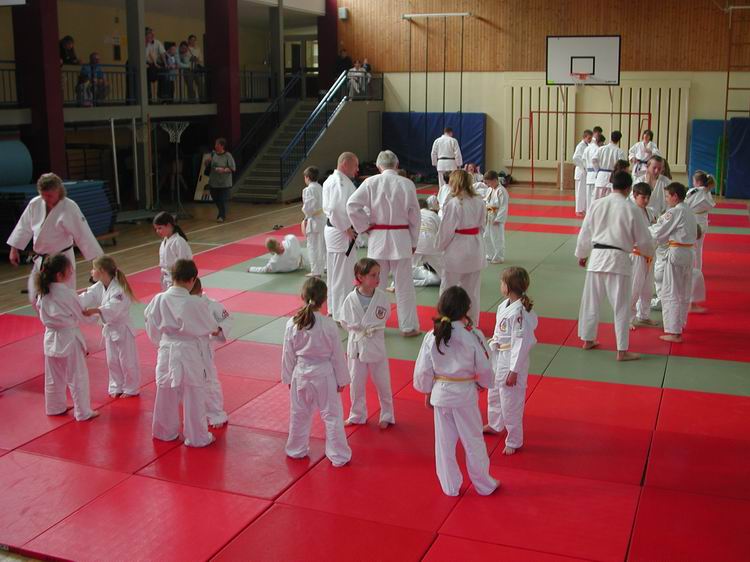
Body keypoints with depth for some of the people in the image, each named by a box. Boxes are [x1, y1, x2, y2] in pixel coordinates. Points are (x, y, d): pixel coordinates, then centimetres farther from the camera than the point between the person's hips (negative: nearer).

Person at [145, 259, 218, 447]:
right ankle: (197, 437, 20)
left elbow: (151, 322, 4)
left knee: (166, 394, 20)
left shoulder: (159, 299, -10)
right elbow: (211, 329, -5)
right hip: (188, 352, -4)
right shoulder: (196, 303, -19)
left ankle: (165, 432, 37)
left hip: (166, 352, 4)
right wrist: (217, 330, 18)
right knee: (193, 396, 10)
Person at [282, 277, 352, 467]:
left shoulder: (292, 324, -11)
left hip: (300, 375, 3)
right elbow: (337, 355, -8)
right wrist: (342, 380, 5)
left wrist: (288, 378, 13)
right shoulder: (329, 325, -17)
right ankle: (339, 456, 18)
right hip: (324, 375, -2)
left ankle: (296, 450, 37)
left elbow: (288, 355, -1)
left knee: (298, 415, 20)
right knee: (332, 415, 10)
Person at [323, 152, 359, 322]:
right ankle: (341, 316, 5)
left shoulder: (331, 180, 13)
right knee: (342, 276, -3)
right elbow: (334, 209, -28)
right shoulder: (340, 182, -19)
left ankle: (334, 309, 32)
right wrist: (347, 229, -19)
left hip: (333, 230, 11)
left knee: (335, 274, 20)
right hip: (341, 234, -11)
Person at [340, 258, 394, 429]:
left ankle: (387, 416, 31)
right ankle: (357, 415, 35)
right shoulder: (351, 299, -13)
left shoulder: (382, 297, -12)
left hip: (376, 345, 0)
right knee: (356, 384, 15)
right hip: (356, 346, 0)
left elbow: (385, 318, 2)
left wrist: (373, 329, -5)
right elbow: (345, 322, -1)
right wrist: (359, 330, -8)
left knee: (382, 383, 12)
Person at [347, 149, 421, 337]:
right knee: (404, 285, 7)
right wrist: (414, 242, 10)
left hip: (377, 238, 1)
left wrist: (364, 226, 0)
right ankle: (409, 326, 14)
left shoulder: (371, 182, -4)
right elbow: (414, 215, 0)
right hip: (401, 238, -1)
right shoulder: (407, 184, -5)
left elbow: (352, 204, -11)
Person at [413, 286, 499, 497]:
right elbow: (484, 368, -6)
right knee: (473, 441, 14)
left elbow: (423, 370, -2)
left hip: (440, 394, 2)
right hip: (465, 394, -2)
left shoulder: (432, 336, -9)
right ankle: (484, 485, 29)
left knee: (444, 442, 15)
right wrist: (482, 384, 15)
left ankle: (450, 486, 28)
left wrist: (427, 392, 15)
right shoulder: (473, 335, -16)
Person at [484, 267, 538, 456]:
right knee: (494, 395, 27)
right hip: (498, 358, 10)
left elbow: (521, 343, -23)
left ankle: (514, 442, 19)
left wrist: (514, 371, -20)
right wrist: (489, 351, 18)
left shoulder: (519, 312, -26)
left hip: (512, 362, -10)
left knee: (511, 403, 2)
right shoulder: (504, 306, 1)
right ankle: (495, 425, 51)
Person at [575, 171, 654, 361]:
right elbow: (643, 239, -1)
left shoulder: (596, 204, 1)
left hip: (597, 256, 4)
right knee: (621, 306, 3)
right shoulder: (631, 209, -9)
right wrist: (649, 252, 22)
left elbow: (585, 232, 9)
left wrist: (582, 254, 23)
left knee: (591, 301, 17)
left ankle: (587, 339, 31)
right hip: (618, 260, -4)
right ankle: (622, 351, 7)